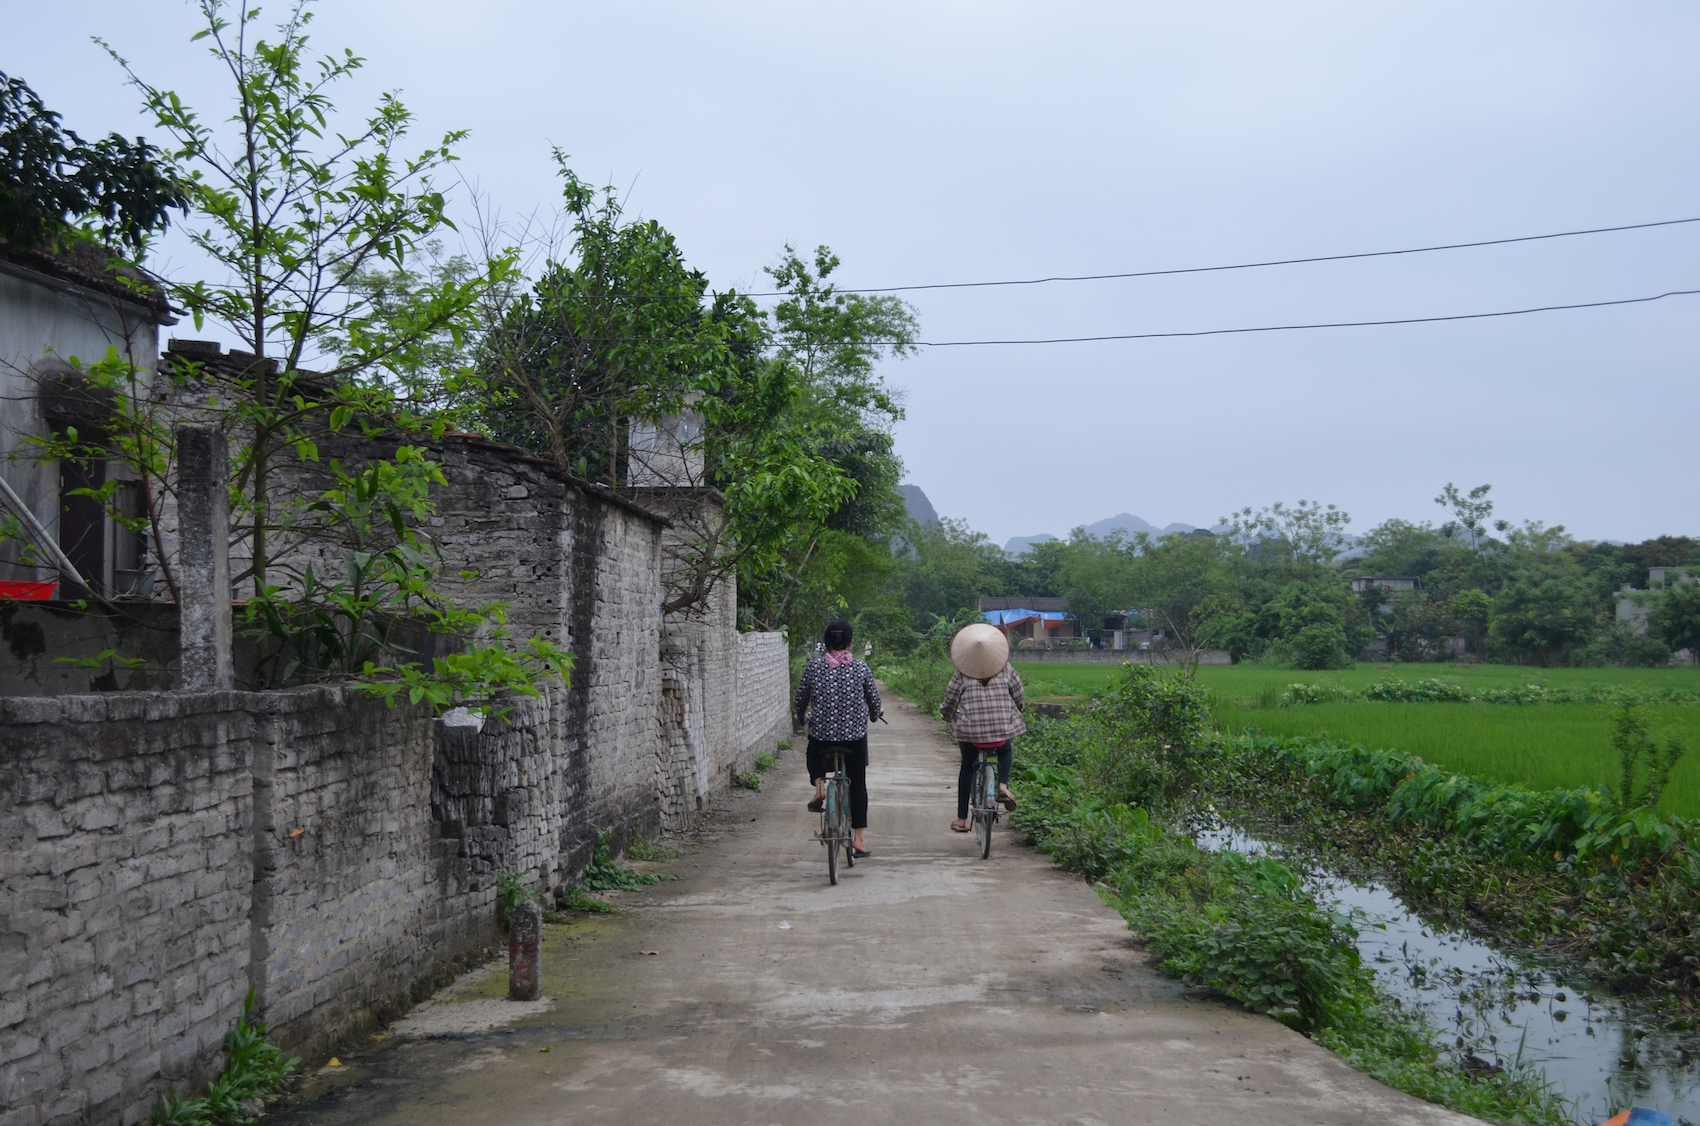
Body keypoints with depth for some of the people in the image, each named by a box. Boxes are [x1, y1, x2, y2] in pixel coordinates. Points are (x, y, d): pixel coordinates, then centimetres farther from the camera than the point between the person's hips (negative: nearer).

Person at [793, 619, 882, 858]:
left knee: (814, 756, 34)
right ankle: (859, 837, 9)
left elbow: (801, 699, 4)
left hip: (821, 735, 0)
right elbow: (874, 701, 7)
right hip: (855, 736, 0)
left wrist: (800, 718, 26)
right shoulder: (861, 668, -3)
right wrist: (875, 715, 31)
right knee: (857, 785, 12)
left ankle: (819, 785, 5)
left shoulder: (813, 666, -4)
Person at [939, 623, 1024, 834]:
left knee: (967, 768, 21)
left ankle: (961, 819, 22)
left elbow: (948, 705, 1)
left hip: (970, 731, -1)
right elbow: (1019, 701, 8)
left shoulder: (961, 675, -1)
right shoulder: (1007, 672, 2)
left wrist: (949, 717, 23)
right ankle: (1003, 784, 6)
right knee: (1006, 752, 34)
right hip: (1002, 730, 1)